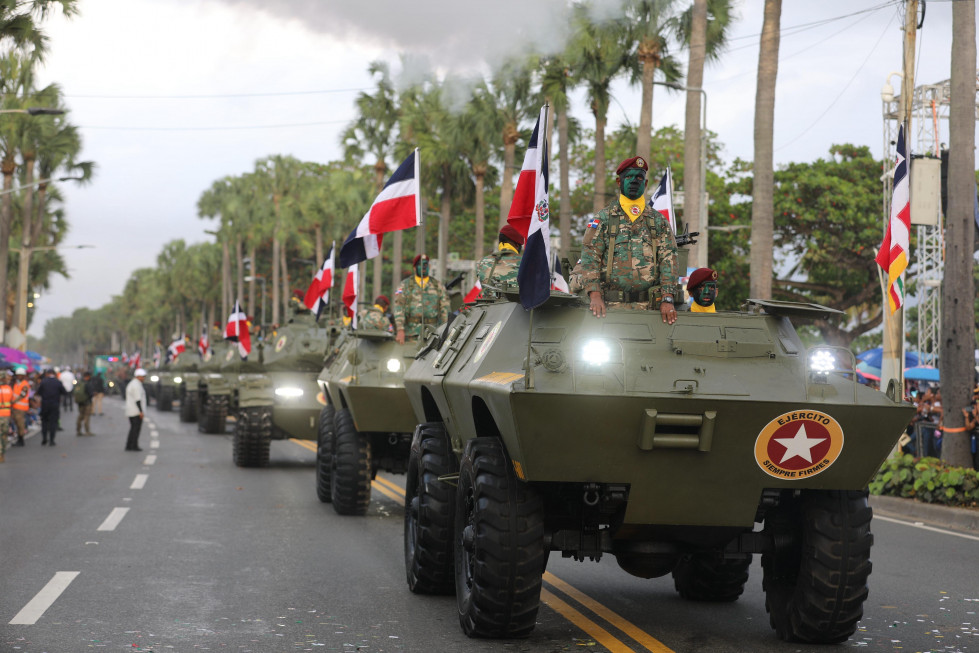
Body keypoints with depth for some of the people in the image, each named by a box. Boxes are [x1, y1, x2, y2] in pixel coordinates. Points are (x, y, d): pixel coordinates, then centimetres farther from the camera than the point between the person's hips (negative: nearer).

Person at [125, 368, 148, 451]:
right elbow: (137, 399, -20)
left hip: (130, 411, 10)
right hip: (137, 411, -10)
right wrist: (141, 411, -21)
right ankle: (134, 446, -6)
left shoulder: (131, 384, 18)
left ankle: (128, 446, 9)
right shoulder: (137, 385, -15)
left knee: (133, 428, 12)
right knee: (136, 428, -5)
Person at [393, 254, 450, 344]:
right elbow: (398, 308, -2)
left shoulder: (437, 285, 12)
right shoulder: (405, 285, 7)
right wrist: (400, 330, -13)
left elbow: (444, 308, 10)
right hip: (410, 332, -1)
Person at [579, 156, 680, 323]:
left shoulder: (658, 220, 14)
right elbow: (590, 257, 2)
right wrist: (594, 294, -12)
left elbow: (669, 259, 6)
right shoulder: (604, 218, 9)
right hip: (612, 304, -1)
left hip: (648, 305, 1)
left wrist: (667, 298, -7)